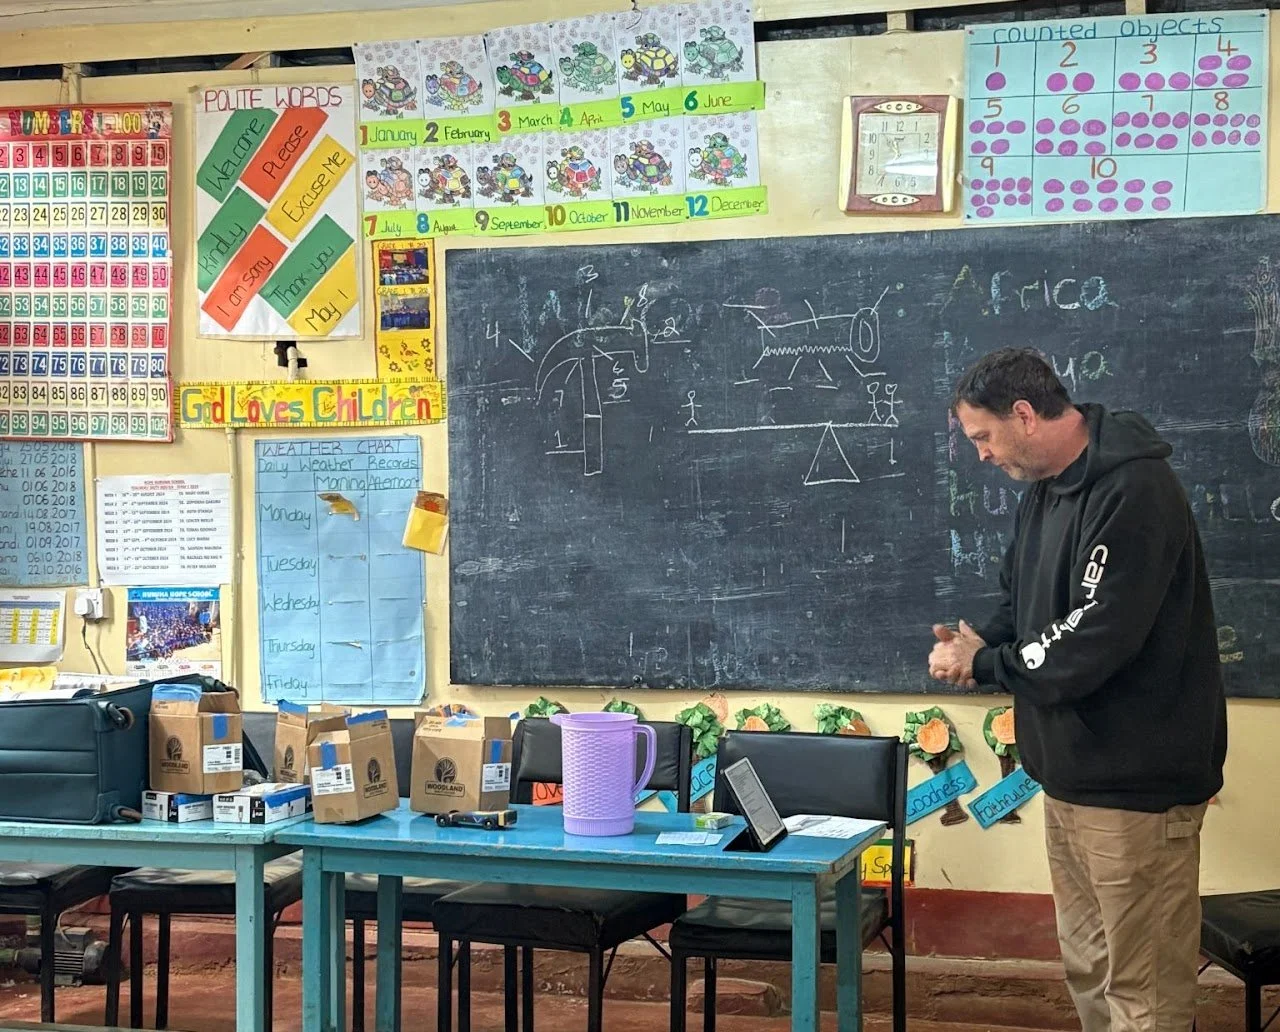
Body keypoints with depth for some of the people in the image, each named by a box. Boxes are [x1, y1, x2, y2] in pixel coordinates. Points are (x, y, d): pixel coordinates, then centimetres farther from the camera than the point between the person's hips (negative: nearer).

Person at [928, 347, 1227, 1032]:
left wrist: (982, 663, -12)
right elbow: (1023, 603, 21)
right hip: (1072, 770, 10)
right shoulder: (1044, 489, 12)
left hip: (1134, 782, -10)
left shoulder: (1133, 493, -20)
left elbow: (1094, 642, -26)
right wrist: (978, 644, -1)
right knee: (1087, 971, 18)